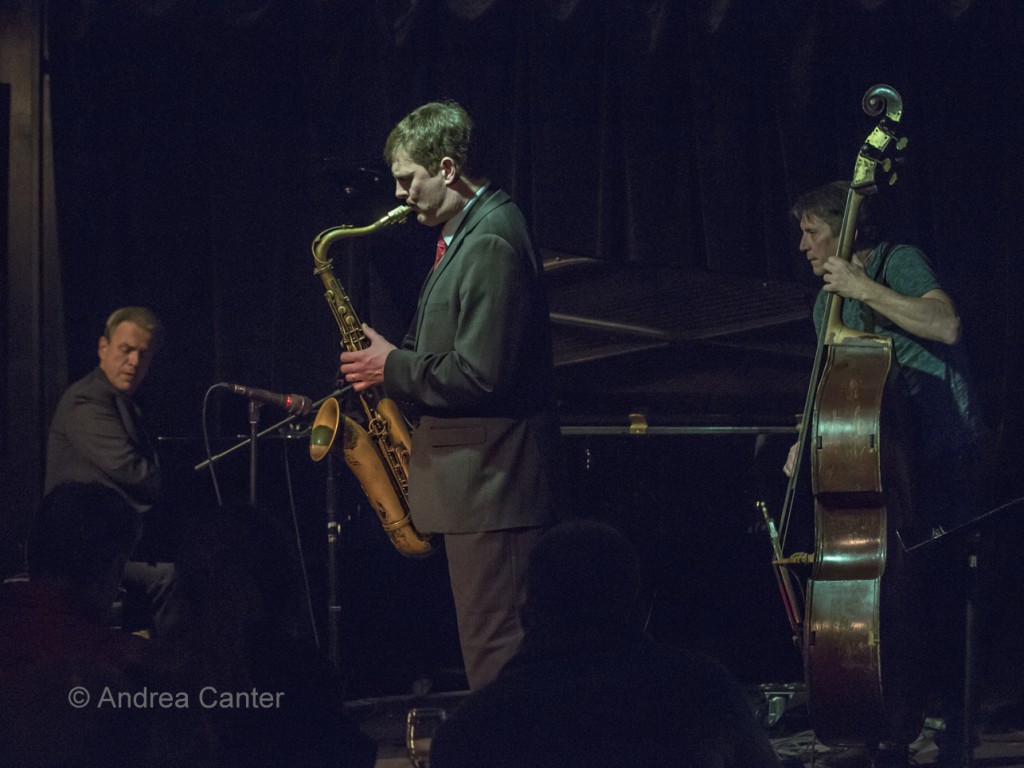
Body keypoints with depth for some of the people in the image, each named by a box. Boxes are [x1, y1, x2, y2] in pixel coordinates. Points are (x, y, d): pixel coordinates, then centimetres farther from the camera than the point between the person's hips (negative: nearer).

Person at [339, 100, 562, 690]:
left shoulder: (491, 243, -17)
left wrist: (393, 367, -10)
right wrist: (393, 358, 10)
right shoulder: (471, 231, 17)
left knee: (494, 650, -9)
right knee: (489, 646, 14)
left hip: (491, 481, -11)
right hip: (479, 479, 11)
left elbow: (481, 376, -22)